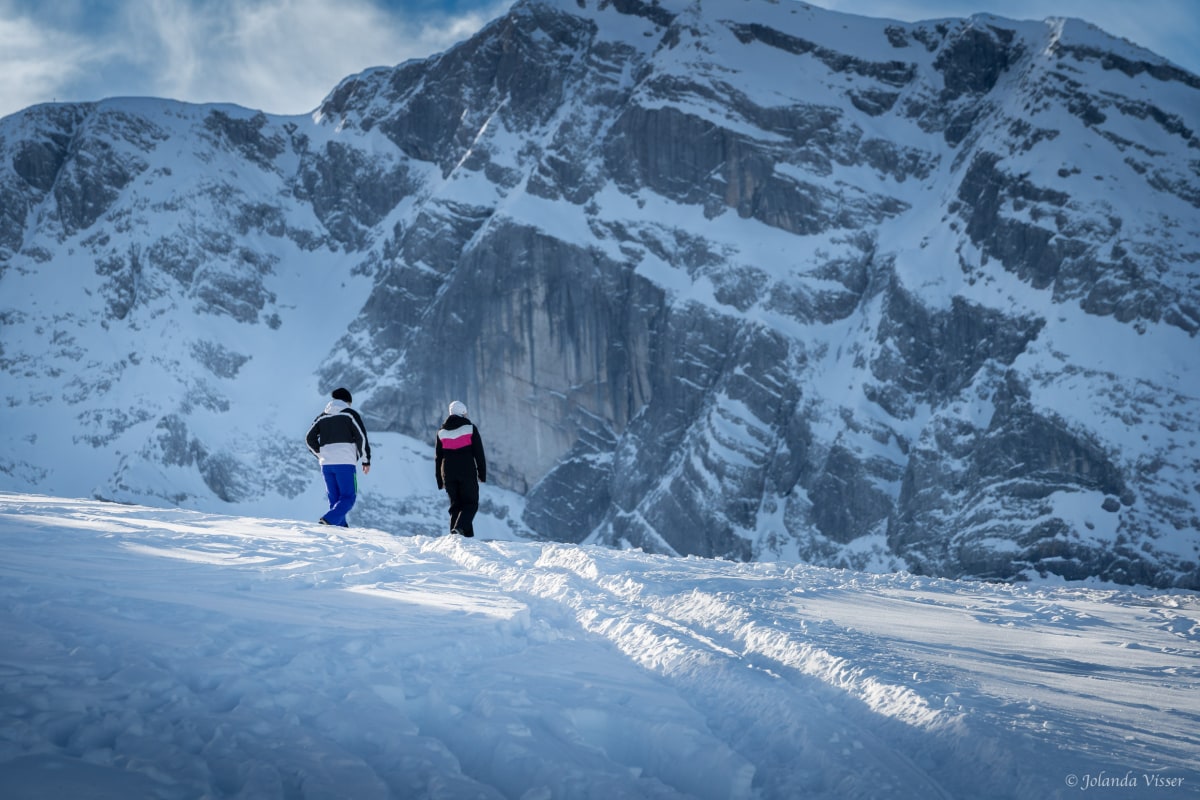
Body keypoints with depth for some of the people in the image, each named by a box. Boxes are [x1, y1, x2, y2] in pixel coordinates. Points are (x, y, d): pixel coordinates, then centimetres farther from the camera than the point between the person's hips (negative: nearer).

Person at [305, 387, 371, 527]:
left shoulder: (322, 416, 16)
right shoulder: (350, 414, 3)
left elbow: (310, 439, 12)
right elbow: (361, 437, -4)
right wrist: (366, 460, 2)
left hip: (326, 464, 5)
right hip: (345, 463, -5)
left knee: (335, 499, 13)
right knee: (348, 497, -3)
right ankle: (328, 521, -23)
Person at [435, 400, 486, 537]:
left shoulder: (441, 431, 10)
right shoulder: (470, 428, -1)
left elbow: (438, 457, 12)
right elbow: (479, 452, -3)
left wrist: (440, 480, 17)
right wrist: (482, 474, 2)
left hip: (448, 473, 4)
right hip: (467, 472, -4)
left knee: (456, 505, 11)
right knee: (471, 504, 2)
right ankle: (460, 526, -23)